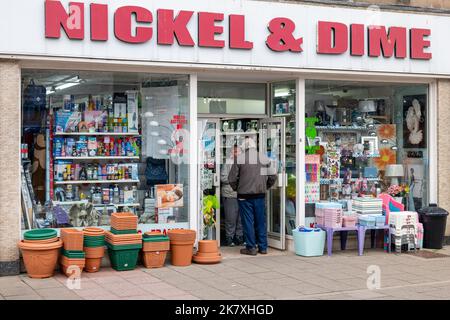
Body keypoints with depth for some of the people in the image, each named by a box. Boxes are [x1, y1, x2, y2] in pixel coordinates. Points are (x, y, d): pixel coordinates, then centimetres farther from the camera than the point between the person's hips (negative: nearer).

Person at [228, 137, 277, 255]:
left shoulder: (239, 158, -6)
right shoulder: (265, 158, 4)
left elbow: (232, 178, -4)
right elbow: (273, 176, 6)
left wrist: (236, 188, 13)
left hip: (244, 195, -3)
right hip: (260, 195, 3)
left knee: (248, 221, 2)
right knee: (261, 221, 11)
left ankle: (251, 248, 4)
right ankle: (263, 247, 15)